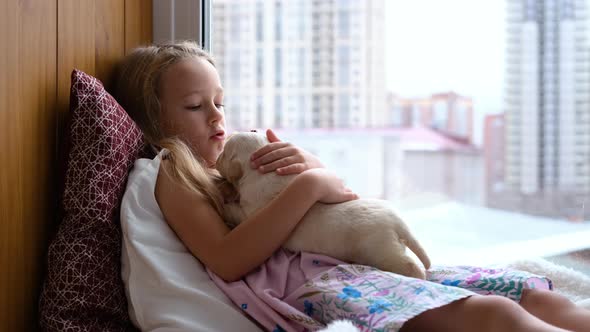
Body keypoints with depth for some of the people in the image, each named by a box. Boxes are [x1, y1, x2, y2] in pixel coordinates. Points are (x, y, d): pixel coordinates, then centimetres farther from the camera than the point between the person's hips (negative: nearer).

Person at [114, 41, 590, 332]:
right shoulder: (175, 176, 10)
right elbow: (227, 261, -9)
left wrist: (313, 166, 6)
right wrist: (306, 187, -11)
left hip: (360, 264, 8)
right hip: (309, 285, -8)